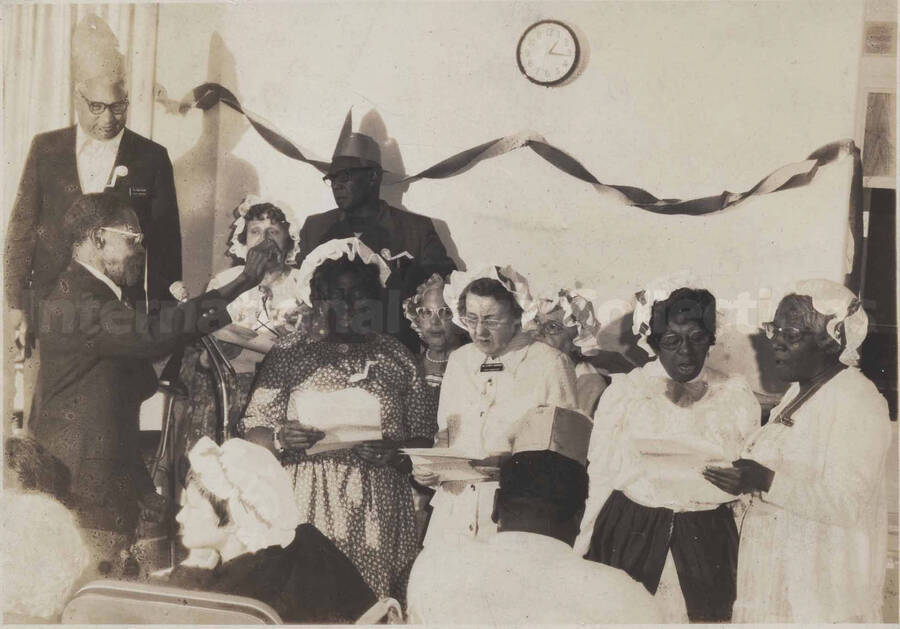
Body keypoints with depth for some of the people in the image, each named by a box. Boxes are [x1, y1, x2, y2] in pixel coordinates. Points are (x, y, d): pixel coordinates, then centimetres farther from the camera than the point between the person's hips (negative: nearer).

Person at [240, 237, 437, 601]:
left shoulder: (395, 356, 9)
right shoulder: (288, 353, 7)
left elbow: (423, 437, 7)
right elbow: (253, 432, 4)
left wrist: (395, 453, -11)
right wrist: (280, 440, -15)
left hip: (377, 515, 1)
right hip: (306, 511, 0)